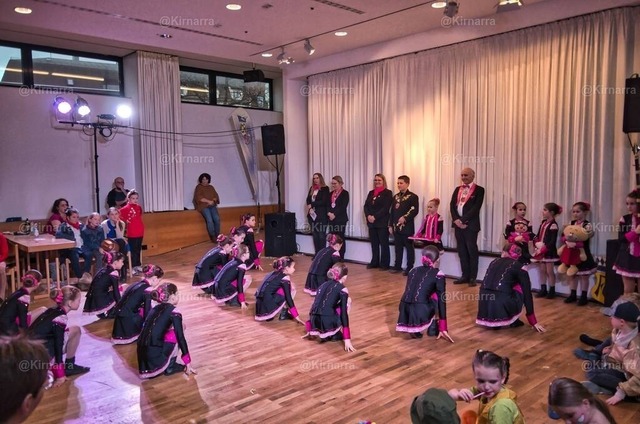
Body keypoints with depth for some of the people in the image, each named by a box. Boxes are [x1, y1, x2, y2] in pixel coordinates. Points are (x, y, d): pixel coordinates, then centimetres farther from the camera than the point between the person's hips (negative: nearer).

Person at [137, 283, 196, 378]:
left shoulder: (155, 308, 15)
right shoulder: (174, 312, -5)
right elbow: (180, 338, -5)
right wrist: (188, 362, 2)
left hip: (143, 357, 7)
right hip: (155, 359, -7)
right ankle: (170, 367, 11)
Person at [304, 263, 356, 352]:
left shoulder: (324, 285, 20)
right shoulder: (342, 289, 1)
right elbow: (344, 314, -7)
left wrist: (310, 330, 35)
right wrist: (347, 340, -8)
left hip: (315, 323, 6)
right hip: (328, 323, -6)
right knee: (347, 301, 15)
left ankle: (315, 332, 15)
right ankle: (332, 334, 13)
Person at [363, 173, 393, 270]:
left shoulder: (387, 193, -3)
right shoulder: (371, 193, 16)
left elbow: (386, 208, -12)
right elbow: (366, 206, 10)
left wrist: (375, 217, -18)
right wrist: (368, 216, -9)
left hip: (382, 222, -6)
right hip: (371, 222, 6)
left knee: (384, 243, -1)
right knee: (374, 243, 10)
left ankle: (384, 264, 4)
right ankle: (374, 262, 19)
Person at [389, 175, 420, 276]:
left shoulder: (412, 196, -5)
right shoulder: (396, 196, 15)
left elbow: (415, 210, -15)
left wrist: (405, 217, -25)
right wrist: (390, 225, 11)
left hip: (407, 227, -6)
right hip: (396, 227, 6)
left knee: (409, 247, 1)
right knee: (398, 247, 11)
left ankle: (409, 268, 7)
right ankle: (397, 266, 20)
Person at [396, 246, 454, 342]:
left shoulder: (413, 270, 20)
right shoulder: (438, 275, 6)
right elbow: (442, 301, 5)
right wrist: (443, 329, 8)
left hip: (405, 315, 4)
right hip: (420, 314, -4)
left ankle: (414, 330, 19)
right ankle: (433, 326, 23)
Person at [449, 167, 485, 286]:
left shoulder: (479, 190, -2)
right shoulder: (457, 189, 15)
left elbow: (476, 207, -12)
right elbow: (452, 205, 7)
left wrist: (464, 220, -16)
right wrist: (456, 219, -9)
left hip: (470, 224, -5)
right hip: (458, 223, 5)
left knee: (472, 250, -1)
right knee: (461, 250, 8)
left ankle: (473, 277, 5)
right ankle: (465, 275, 15)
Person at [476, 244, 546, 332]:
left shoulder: (494, 262, 23)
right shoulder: (519, 267, 11)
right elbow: (527, 294, 9)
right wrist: (533, 322, 15)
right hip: (502, 305, -4)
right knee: (521, 288, 22)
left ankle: (493, 321, 19)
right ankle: (513, 321, 20)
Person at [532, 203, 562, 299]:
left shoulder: (553, 225, -14)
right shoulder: (543, 222, 11)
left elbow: (553, 241, -19)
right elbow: (538, 235, 12)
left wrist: (544, 248, -22)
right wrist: (537, 243, -4)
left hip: (549, 251, -8)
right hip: (541, 250, 8)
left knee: (549, 271, 0)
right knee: (543, 270, 13)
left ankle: (552, 291, 10)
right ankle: (543, 289, 21)